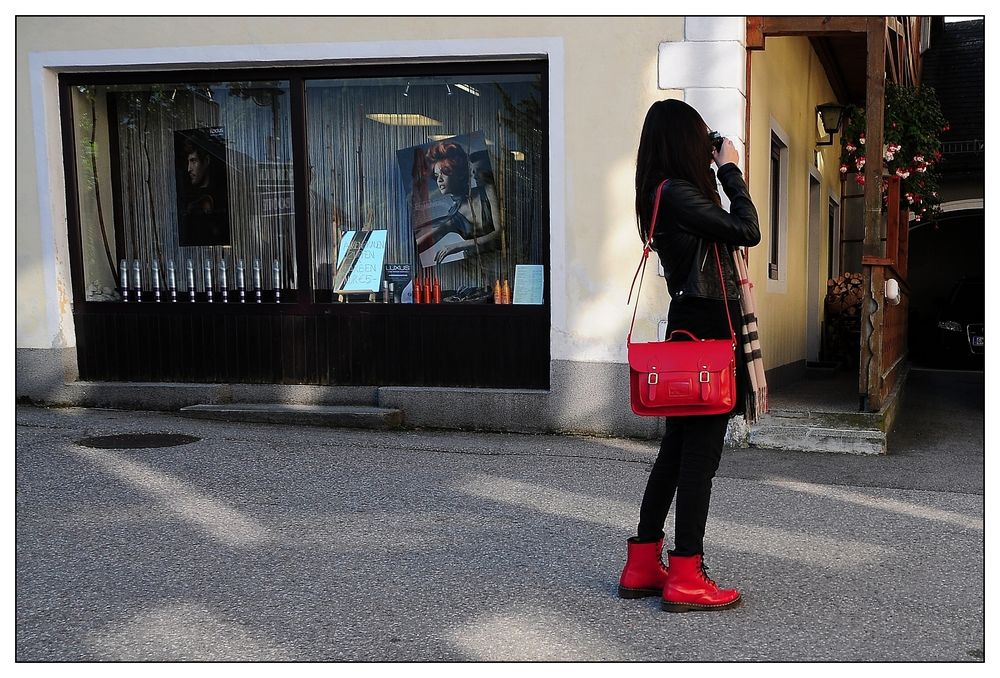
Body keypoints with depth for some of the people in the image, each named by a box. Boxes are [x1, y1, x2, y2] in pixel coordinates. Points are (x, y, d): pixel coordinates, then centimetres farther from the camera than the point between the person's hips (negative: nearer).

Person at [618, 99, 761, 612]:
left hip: (692, 326, 10)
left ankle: (642, 566, 18)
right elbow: (746, 232, -19)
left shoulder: (667, 192, 15)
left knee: (677, 449, 13)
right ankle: (686, 580, 1)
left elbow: (721, 232, 18)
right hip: (706, 328, -10)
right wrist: (730, 171, -8)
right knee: (701, 452, -5)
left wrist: (721, 173, 13)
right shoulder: (678, 192, -15)